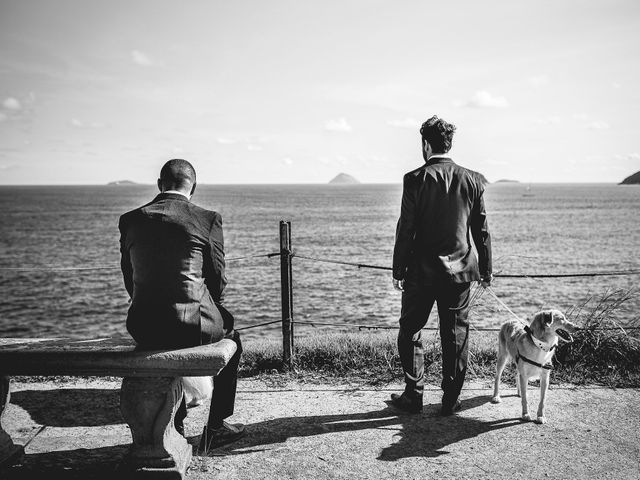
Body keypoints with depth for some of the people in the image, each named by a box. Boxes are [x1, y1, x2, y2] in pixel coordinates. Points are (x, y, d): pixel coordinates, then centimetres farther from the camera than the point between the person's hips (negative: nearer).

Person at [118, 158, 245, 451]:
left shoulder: (129, 220, 5)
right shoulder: (208, 219, -5)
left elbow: (130, 280, 11)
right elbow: (217, 280, 0)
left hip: (143, 328, 4)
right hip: (193, 326, -3)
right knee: (231, 337, 29)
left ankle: (176, 424, 45)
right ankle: (215, 427, 31)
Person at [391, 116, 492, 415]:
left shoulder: (415, 179, -9)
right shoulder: (471, 180, 2)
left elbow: (406, 229, -9)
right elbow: (481, 230, 5)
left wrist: (398, 271, -2)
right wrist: (485, 270, 14)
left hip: (422, 270, -3)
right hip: (459, 270, 3)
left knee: (410, 332, 11)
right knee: (455, 336, 11)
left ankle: (413, 397, 16)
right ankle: (450, 400, 18)